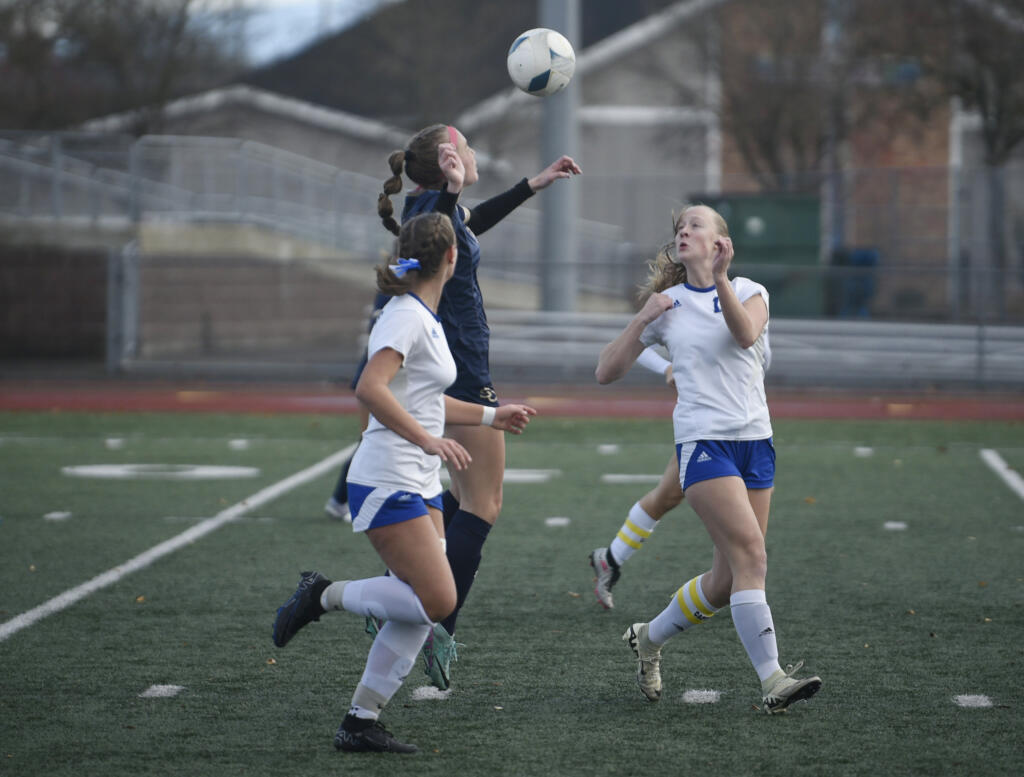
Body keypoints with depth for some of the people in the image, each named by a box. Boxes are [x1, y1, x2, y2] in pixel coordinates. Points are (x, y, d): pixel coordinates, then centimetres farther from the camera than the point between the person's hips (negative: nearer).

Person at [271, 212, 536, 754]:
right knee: (437, 601, -16)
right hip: (387, 483, -10)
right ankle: (324, 595, -3)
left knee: (423, 610, 3)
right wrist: (430, 440, -29)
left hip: (420, 487, 10)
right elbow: (371, 388, -27)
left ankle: (362, 721, 7)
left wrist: (490, 417, 34)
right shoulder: (406, 316, -13)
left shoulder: (425, 317, 16)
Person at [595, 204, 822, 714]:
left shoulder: (748, 292, 7)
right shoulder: (667, 305, 9)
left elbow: (746, 333, -17)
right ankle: (772, 681, -21)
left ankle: (649, 639, 28)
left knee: (728, 578, 6)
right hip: (702, 439, -3)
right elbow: (606, 372, 8)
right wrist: (643, 319, -2)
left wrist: (720, 278, -28)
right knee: (750, 557, -19)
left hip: (754, 440, 3)